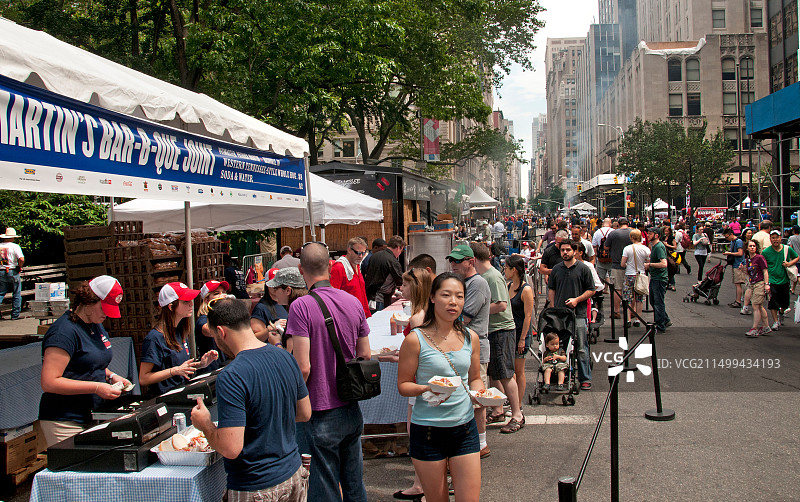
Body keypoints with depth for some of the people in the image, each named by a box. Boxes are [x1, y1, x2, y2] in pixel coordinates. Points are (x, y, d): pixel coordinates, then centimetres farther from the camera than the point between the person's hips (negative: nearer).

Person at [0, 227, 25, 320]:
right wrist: (20, 267, -3)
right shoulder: (15, 246, -9)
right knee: (16, 295, 8)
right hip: (13, 272, -3)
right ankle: (15, 315, 10)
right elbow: (21, 259, -20)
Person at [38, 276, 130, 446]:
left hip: (90, 418, 8)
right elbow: (49, 383, -22)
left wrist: (111, 376, 7)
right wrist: (96, 388, -21)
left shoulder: (97, 326, 12)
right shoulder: (65, 331, -17)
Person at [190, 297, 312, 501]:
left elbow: (231, 449, -25)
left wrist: (204, 424, -8)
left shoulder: (230, 377, -24)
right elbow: (305, 413, 8)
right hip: (294, 475, 6)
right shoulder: (286, 358, -2)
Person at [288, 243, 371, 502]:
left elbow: (303, 367, -19)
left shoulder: (301, 306, -16)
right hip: (352, 410, 6)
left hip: (319, 412, -6)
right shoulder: (353, 302, 2)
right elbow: (365, 355, 8)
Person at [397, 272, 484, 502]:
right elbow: (403, 385, -4)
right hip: (427, 431, -3)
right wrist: (427, 390, -23)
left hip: (464, 428, 3)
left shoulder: (470, 338, 5)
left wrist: (481, 393, -6)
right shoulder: (416, 339, -8)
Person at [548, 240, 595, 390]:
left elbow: (591, 290, 2)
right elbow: (551, 290, 16)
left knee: (581, 348, -2)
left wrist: (577, 300, -10)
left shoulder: (583, 268, 1)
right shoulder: (556, 269, 11)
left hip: (578, 313, -3)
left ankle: (585, 379, 5)